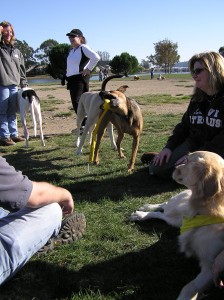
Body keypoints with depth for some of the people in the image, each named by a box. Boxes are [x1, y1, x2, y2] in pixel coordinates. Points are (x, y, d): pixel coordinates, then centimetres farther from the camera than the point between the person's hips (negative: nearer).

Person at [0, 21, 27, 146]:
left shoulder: (16, 51, 17)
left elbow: (22, 69, 19)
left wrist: (24, 84, 14)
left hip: (14, 85, 5)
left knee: (12, 112, 11)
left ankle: (14, 134, 17)